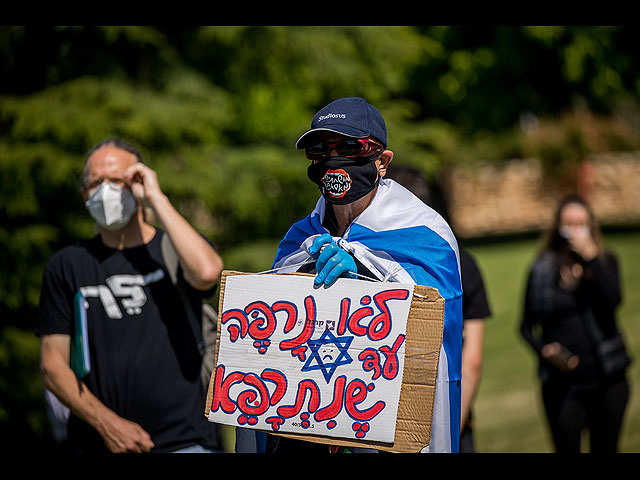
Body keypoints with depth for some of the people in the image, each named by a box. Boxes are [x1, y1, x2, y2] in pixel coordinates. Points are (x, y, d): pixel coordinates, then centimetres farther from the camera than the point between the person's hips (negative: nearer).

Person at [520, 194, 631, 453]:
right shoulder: (543, 269, 1)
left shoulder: (605, 261, 6)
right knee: (567, 448, -4)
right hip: (562, 382, -1)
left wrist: (590, 256, -16)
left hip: (608, 377, 2)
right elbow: (527, 326, 6)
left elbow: (613, 299, -15)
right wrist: (544, 349, -13)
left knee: (605, 448, 9)